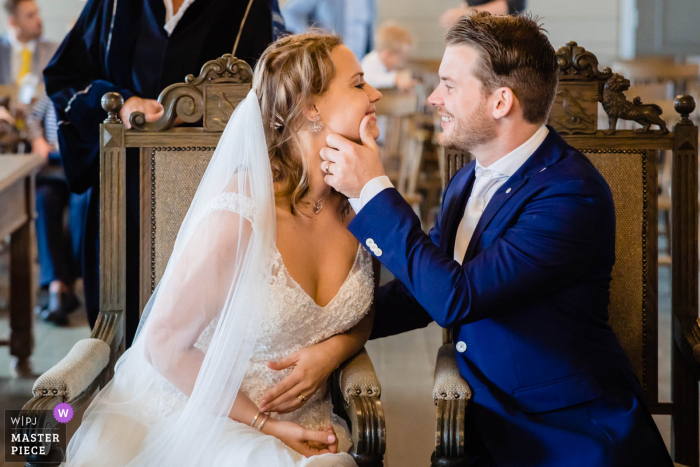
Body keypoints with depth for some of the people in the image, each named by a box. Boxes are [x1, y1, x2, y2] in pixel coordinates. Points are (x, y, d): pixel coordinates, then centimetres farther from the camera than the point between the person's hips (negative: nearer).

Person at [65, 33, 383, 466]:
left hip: (302, 424, 5)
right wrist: (262, 422, -11)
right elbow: (164, 345, -13)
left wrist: (332, 351, -9)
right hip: (200, 415, -5)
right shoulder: (238, 216, -21)